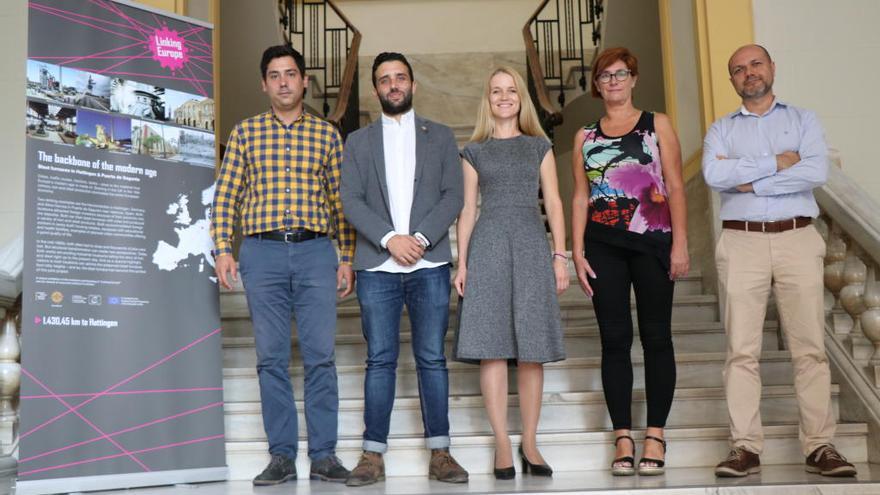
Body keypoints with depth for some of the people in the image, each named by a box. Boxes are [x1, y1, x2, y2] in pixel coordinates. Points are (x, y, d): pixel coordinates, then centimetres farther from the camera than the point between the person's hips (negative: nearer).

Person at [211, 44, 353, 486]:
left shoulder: (326, 134, 11)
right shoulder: (245, 132, 11)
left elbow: (340, 200, 11)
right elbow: (225, 196, 8)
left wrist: (347, 258, 5)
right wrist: (223, 249, -2)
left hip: (316, 253, 0)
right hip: (262, 252, 0)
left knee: (320, 356, -2)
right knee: (271, 357, 3)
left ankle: (323, 455, 6)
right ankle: (281, 456, 11)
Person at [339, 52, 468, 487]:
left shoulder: (441, 137, 14)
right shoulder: (358, 142, 14)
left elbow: (452, 196, 4)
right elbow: (350, 201, 3)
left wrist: (421, 238, -11)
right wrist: (389, 239, -11)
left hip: (429, 264, 0)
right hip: (377, 266, 0)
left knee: (432, 358, 1)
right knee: (380, 360, 0)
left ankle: (439, 453, 7)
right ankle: (373, 455, 5)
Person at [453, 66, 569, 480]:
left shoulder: (540, 146, 15)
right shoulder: (474, 151, 14)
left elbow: (553, 203, 10)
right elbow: (467, 209, 11)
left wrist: (560, 255, 0)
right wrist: (461, 262, 2)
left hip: (531, 244, 0)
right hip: (487, 244, 0)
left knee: (532, 348, -1)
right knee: (492, 345, -5)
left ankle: (530, 444, 7)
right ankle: (502, 444, 0)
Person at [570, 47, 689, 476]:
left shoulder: (657, 125, 8)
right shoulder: (585, 137, 14)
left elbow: (676, 187, 2)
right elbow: (580, 198, 10)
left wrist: (680, 244, -7)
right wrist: (577, 252, 1)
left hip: (652, 242, -1)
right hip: (603, 245, 2)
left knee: (656, 337, 1)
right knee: (614, 340, 1)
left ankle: (655, 436, 8)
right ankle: (623, 438, 7)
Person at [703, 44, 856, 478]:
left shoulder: (803, 120, 14)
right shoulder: (721, 129, 14)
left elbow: (817, 171, -6)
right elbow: (714, 174, -7)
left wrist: (749, 180, -6)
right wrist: (777, 163, -6)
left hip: (797, 240, 0)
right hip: (742, 243, 0)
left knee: (810, 347, -2)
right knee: (742, 349, -3)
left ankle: (819, 446, 3)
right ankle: (745, 447, 0)